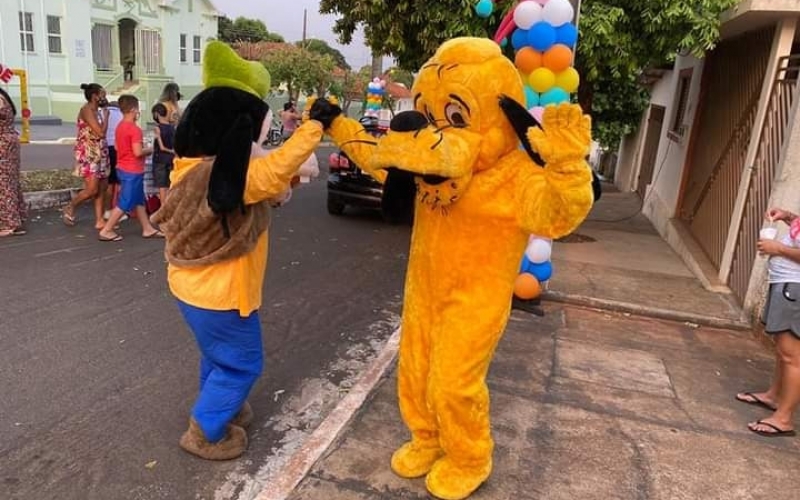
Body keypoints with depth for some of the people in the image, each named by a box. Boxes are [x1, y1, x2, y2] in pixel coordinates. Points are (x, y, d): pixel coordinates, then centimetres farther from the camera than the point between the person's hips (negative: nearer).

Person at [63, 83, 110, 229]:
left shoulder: (96, 111, 14)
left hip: (99, 154, 9)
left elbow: (101, 133, 10)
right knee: (92, 189, -10)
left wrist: (104, 112, 11)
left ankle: (99, 221, 10)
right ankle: (69, 209, 13)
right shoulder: (87, 110, -13)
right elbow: (100, 132, -19)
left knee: (101, 189, 6)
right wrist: (106, 115, -8)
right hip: (88, 154, -9)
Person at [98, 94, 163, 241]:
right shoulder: (135, 129, -20)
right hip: (133, 171, -10)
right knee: (124, 203, -2)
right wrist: (149, 151, -7)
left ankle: (148, 229, 22)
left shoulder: (120, 126, 9)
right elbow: (137, 152, -25)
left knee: (139, 201, 15)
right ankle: (106, 231, 3)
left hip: (123, 168, 10)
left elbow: (117, 147, 17)